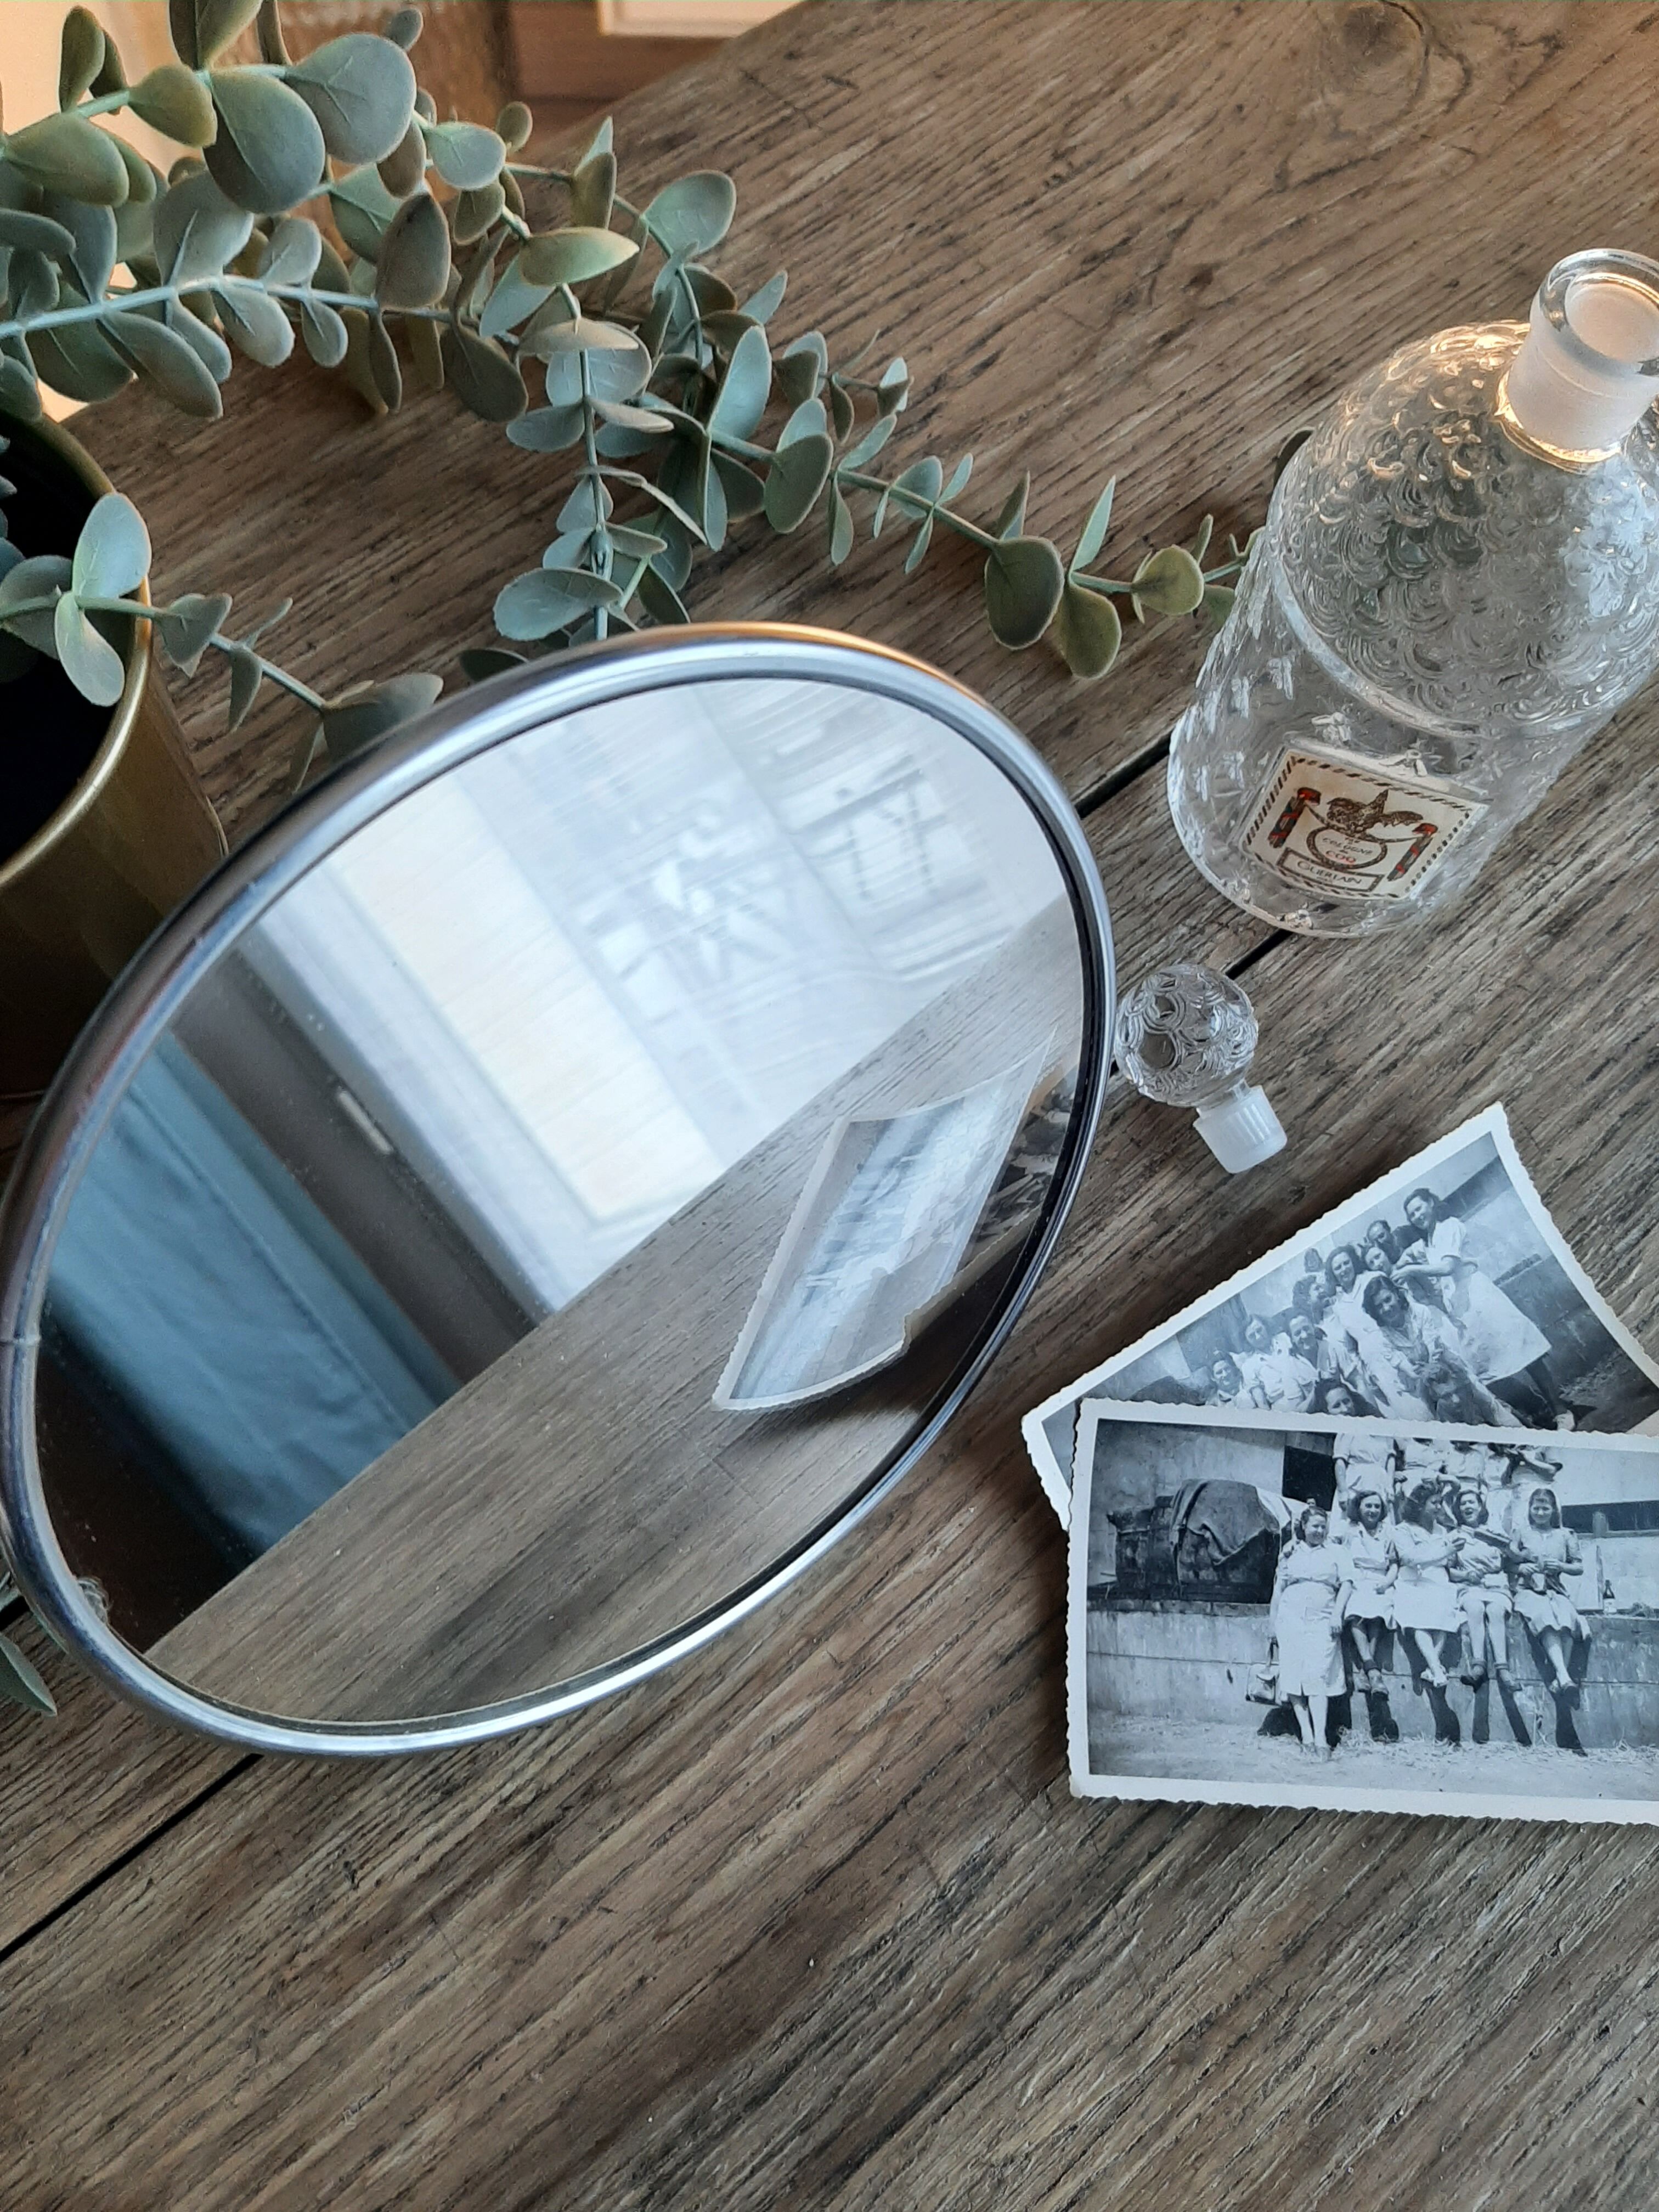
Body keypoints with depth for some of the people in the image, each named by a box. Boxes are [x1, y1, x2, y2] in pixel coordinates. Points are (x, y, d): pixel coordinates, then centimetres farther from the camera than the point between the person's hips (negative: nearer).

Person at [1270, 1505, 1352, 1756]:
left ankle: (1320, 1738, -16)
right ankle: (1306, 1735, -2)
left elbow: (1346, 1583, 5)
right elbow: (1278, 1589, 17)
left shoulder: (1336, 1552, 12)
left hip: (1322, 1620, -2)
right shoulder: (1289, 1552, 16)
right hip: (1291, 1619, 2)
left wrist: (1337, 1614, -8)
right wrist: (1274, 1623, 13)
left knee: (1318, 1676, -13)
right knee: (1294, 1676, -5)